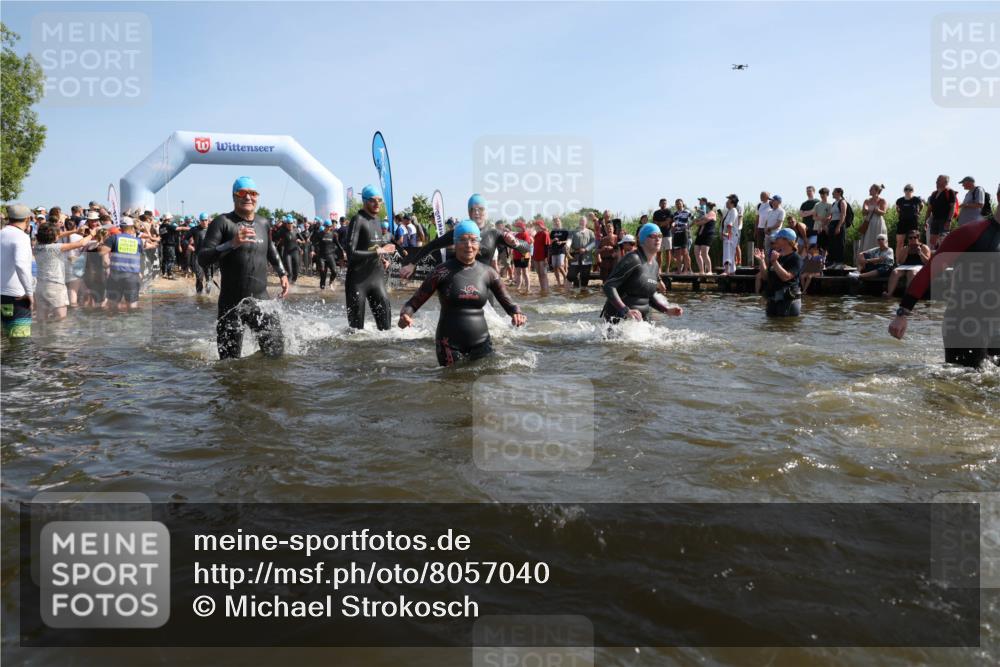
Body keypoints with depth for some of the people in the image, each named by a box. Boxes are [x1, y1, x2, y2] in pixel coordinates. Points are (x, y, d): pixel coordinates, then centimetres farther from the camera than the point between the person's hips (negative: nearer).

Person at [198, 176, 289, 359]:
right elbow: (203, 259, -16)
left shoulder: (264, 223, 11)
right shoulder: (223, 222, -6)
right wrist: (232, 244, -28)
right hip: (232, 304, -4)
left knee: (276, 352, -2)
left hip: (261, 301, 4)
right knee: (230, 361, 0)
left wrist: (282, 273, 29)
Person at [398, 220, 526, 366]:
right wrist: (405, 315, -28)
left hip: (481, 343, 3)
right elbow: (414, 302, -7)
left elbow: (507, 302, 10)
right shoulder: (444, 272, -7)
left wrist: (517, 313, -11)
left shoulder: (488, 272, 3)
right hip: (450, 345, -3)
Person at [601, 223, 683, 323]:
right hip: (619, 318, -8)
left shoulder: (655, 265, 10)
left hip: (642, 318, 8)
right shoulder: (633, 260, -14)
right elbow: (608, 286, -19)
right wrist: (626, 310, -29)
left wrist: (668, 309, 7)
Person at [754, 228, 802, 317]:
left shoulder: (796, 259, -8)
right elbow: (765, 277, 10)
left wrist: (774, 261, -24)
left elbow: (786, 277, -22)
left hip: (789, 300, -8)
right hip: (772, 299, 8)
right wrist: (761, 260, 1)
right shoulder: (776, 256, 14)